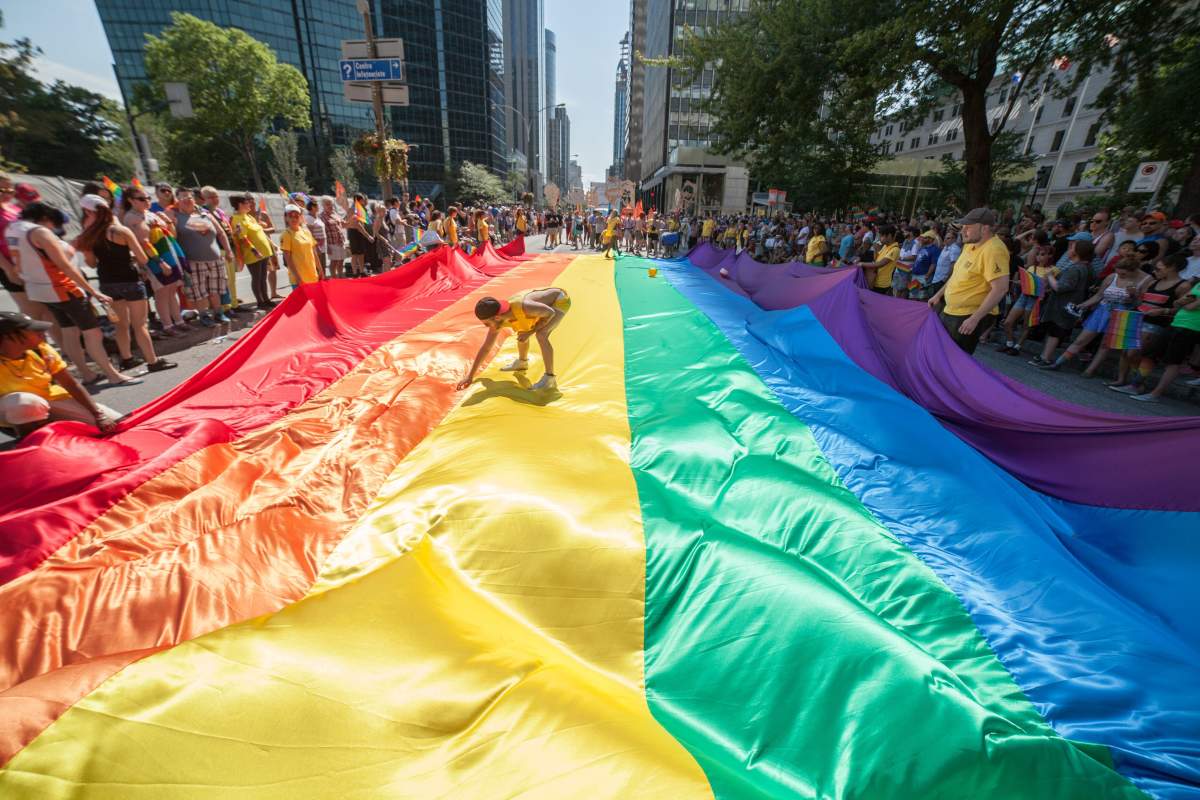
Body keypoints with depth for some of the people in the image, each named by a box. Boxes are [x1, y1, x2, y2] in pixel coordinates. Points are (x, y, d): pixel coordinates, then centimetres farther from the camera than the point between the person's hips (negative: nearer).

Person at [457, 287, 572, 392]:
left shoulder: (522, 307, -40)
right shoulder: (498, 320, -16)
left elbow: (550, 312, -25)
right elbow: (485, 348, -8)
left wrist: (531, 332, -24)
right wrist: (470, 376, -8)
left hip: (561, 300, -7)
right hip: (548, 301, 7)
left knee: (540, 335, -27)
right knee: (522, 332, 14)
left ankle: (550, 378, -16)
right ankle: (522, 362, 40)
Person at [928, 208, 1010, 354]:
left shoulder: (994, 250, -21)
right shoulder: (970, 244, 7)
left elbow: (1000, 288, -26)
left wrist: (975, 318, -28)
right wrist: (938, 295, 20)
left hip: (970, 317, -9)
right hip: (950, 312, 9)